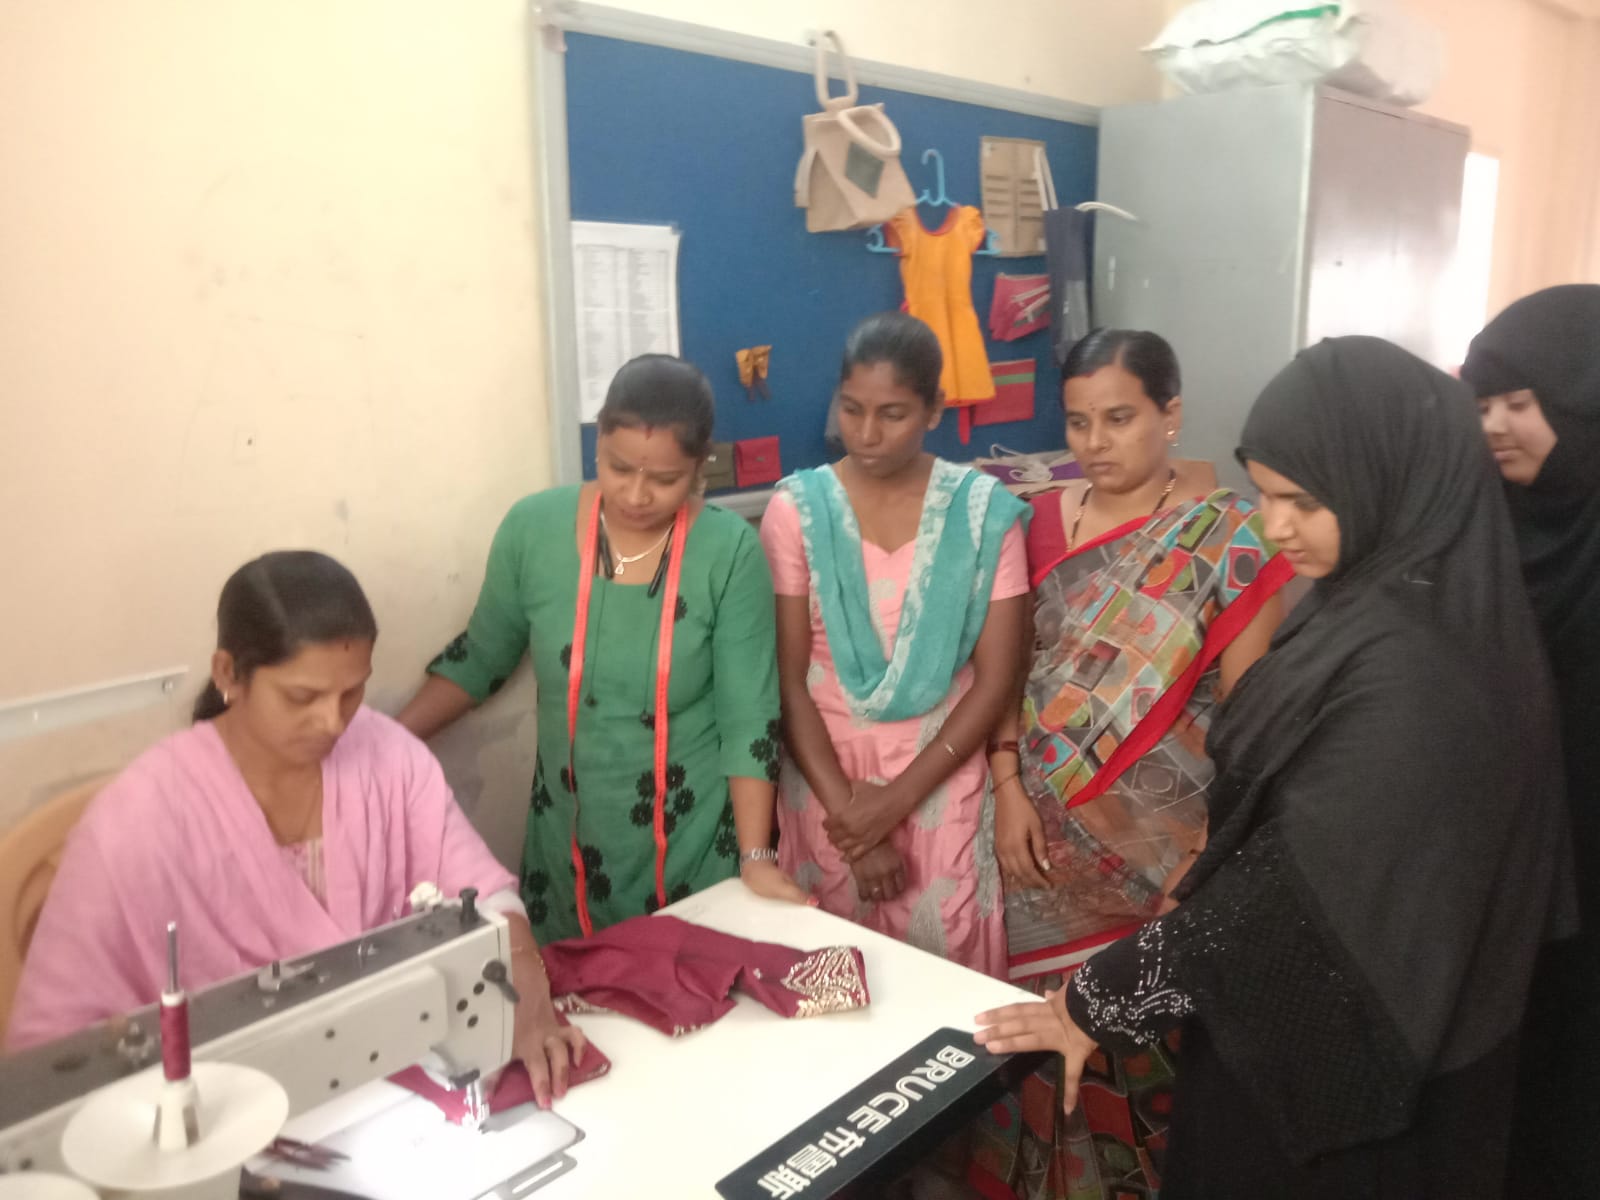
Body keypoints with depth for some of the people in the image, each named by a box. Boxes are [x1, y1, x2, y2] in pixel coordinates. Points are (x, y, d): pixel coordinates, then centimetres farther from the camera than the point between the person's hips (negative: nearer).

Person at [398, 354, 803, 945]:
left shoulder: (730, 552, -15)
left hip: (694, 840, -2)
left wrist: (756, 857, -16)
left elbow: (749, 718, -12)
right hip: (569, 839, 2)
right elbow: (480, 658, 5)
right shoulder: (533, 527, -9)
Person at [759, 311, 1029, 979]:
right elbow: (788, 680, -7)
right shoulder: (797, 510, -6)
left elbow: (995, 679, -6)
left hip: (940, 779, 0)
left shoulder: (983, 513, -5)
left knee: (942, 961, 8)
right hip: (826, 774, 0)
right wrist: (847, 810, -12)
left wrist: (895, 800, -11)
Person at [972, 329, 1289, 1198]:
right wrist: (1008, 792, -5)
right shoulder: (1045, 521, 3)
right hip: (1049, 837, 4)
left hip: (1165, 846, -3)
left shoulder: (1228, 538, -9)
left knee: (1150, 1034, 9)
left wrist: (1212, 862, -13)